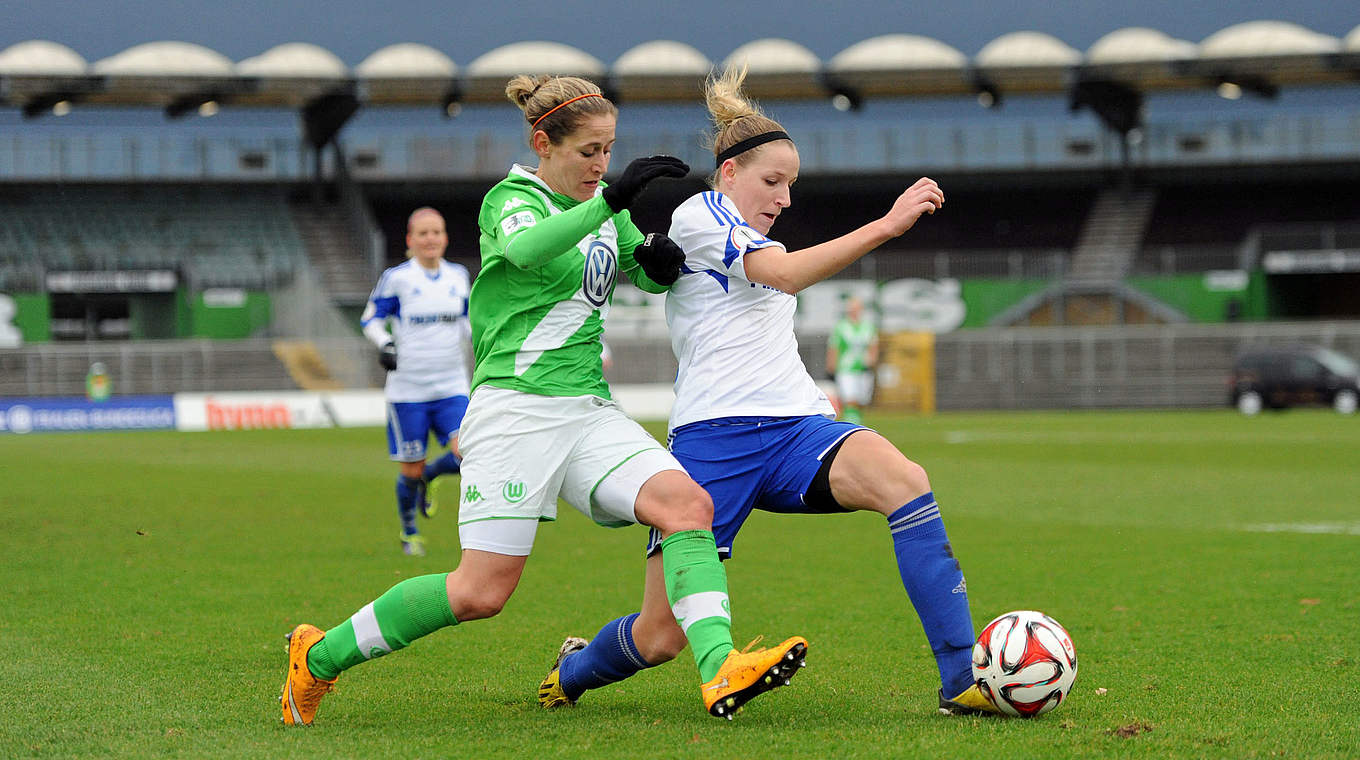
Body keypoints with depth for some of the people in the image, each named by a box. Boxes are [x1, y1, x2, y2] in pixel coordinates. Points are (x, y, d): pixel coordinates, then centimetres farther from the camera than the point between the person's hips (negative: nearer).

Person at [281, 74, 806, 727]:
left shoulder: (602, 206, 15)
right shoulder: (511, 198, -6)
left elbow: (646, 274, 25)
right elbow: (526, 249, -29)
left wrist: (658, 261, 0)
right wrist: (609, 200, -41)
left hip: (589, 410, 7)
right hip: (515, 408, -7)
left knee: (687, 503, -20)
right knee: (483, 592, -9)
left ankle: (719, 669, -32)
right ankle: (320, 656, 8)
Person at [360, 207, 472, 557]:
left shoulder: (459, 276, 8)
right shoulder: (396, 278, -4)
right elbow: (371, 318, 2)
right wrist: (384, 343, -17)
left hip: (452, 387, 3)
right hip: (408, 390, -3)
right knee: (412, 470, 2)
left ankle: (429, 477, 17)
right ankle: (409, 533, 27)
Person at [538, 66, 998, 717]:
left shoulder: (759, 246, 27)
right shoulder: (699, 214, 1)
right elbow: (784, 273, -17)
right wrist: (886, 225, -24)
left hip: (795, 430, 7)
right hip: (712, 439, -7)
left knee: (904, 480, -27)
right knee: (661, 635, -7)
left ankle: (961, 680, -32)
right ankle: (573, 670, 29)